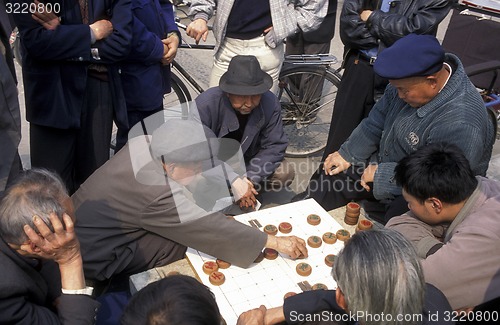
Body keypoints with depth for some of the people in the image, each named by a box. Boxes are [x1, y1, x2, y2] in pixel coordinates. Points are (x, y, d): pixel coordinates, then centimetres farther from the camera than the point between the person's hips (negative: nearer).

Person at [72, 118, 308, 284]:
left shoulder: (143, 143, -11)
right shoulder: (160, 196, -33)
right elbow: (212, 229, -27)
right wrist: (274, 242, -20)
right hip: (94, 256, -8)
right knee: (185, 240, -14)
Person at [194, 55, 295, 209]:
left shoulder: (270, 103, -21)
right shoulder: (205, 105, -29)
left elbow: (274, 146, -15)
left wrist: (251, 179, -28)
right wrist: (232, 179, -34)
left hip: (248, 160, 2)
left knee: (285, 174, -20)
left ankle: (252, 189, 10)